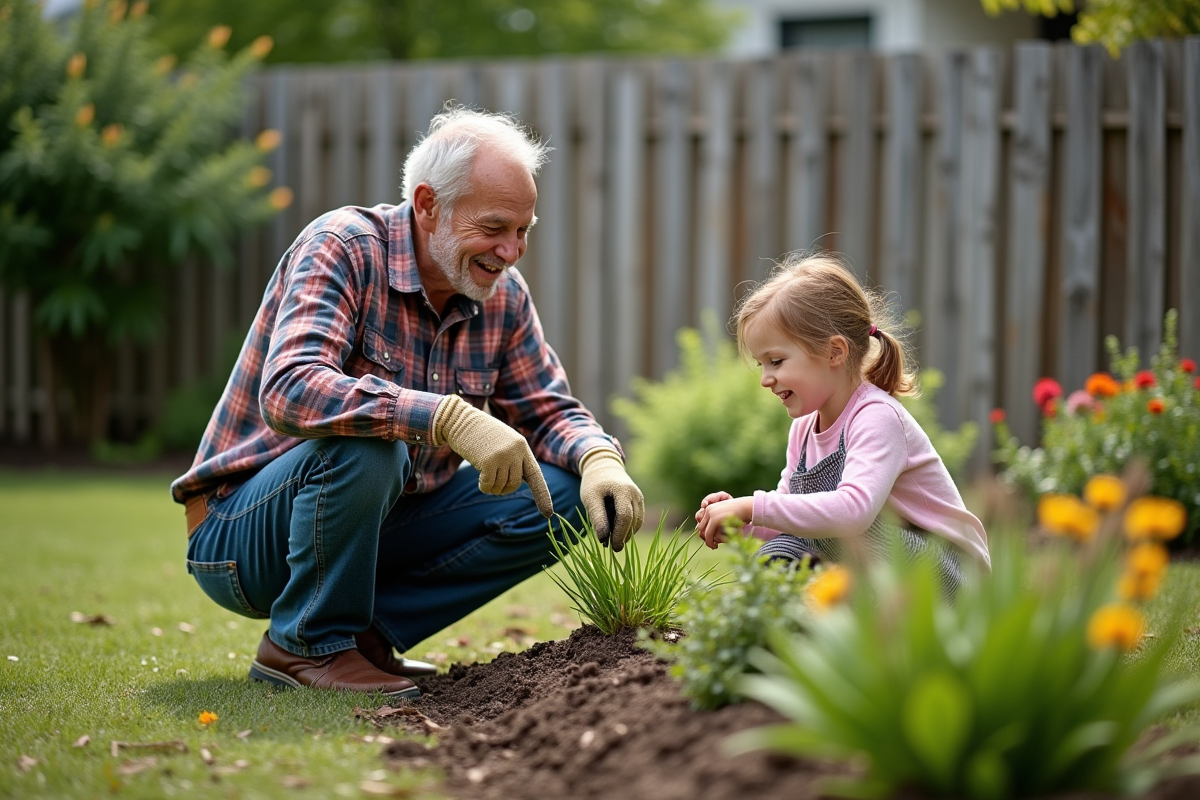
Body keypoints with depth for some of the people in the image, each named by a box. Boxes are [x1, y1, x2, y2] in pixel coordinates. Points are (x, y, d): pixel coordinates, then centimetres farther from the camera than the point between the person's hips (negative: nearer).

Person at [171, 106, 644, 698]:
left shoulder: (503, 295, -1)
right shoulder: (341, 248, -21)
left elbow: (549, 411, 7)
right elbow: (288, 394, -37)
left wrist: (600, 460, -18)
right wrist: (450, 418, -47)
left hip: (374, 526, 7)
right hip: (241, 532, -6)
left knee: (559, 495, -9)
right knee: (366, 442, -36)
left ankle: (369, 631, -4)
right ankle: (309, 644, -14)